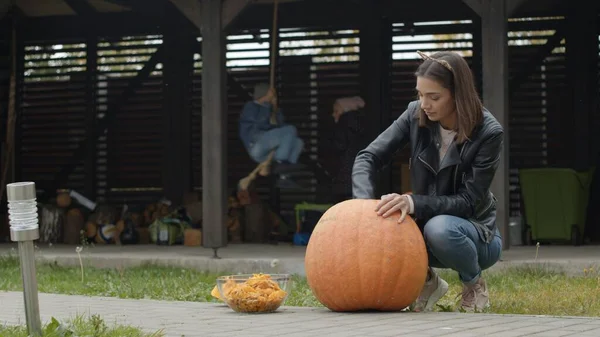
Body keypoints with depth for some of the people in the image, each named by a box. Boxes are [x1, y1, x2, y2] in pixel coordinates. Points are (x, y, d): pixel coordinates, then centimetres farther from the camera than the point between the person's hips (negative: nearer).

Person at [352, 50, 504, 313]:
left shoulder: (488, 133, -20)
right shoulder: (416, 115, -9)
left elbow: (469, 202, -22)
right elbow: (369, 157, -8)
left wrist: (413, 203, -37)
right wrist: (365, 204, -28)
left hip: (475, 234, -4)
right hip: (426, 223, 4)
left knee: (440, 228, -39)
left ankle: (474, 284, -7)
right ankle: (426, 280, 1)